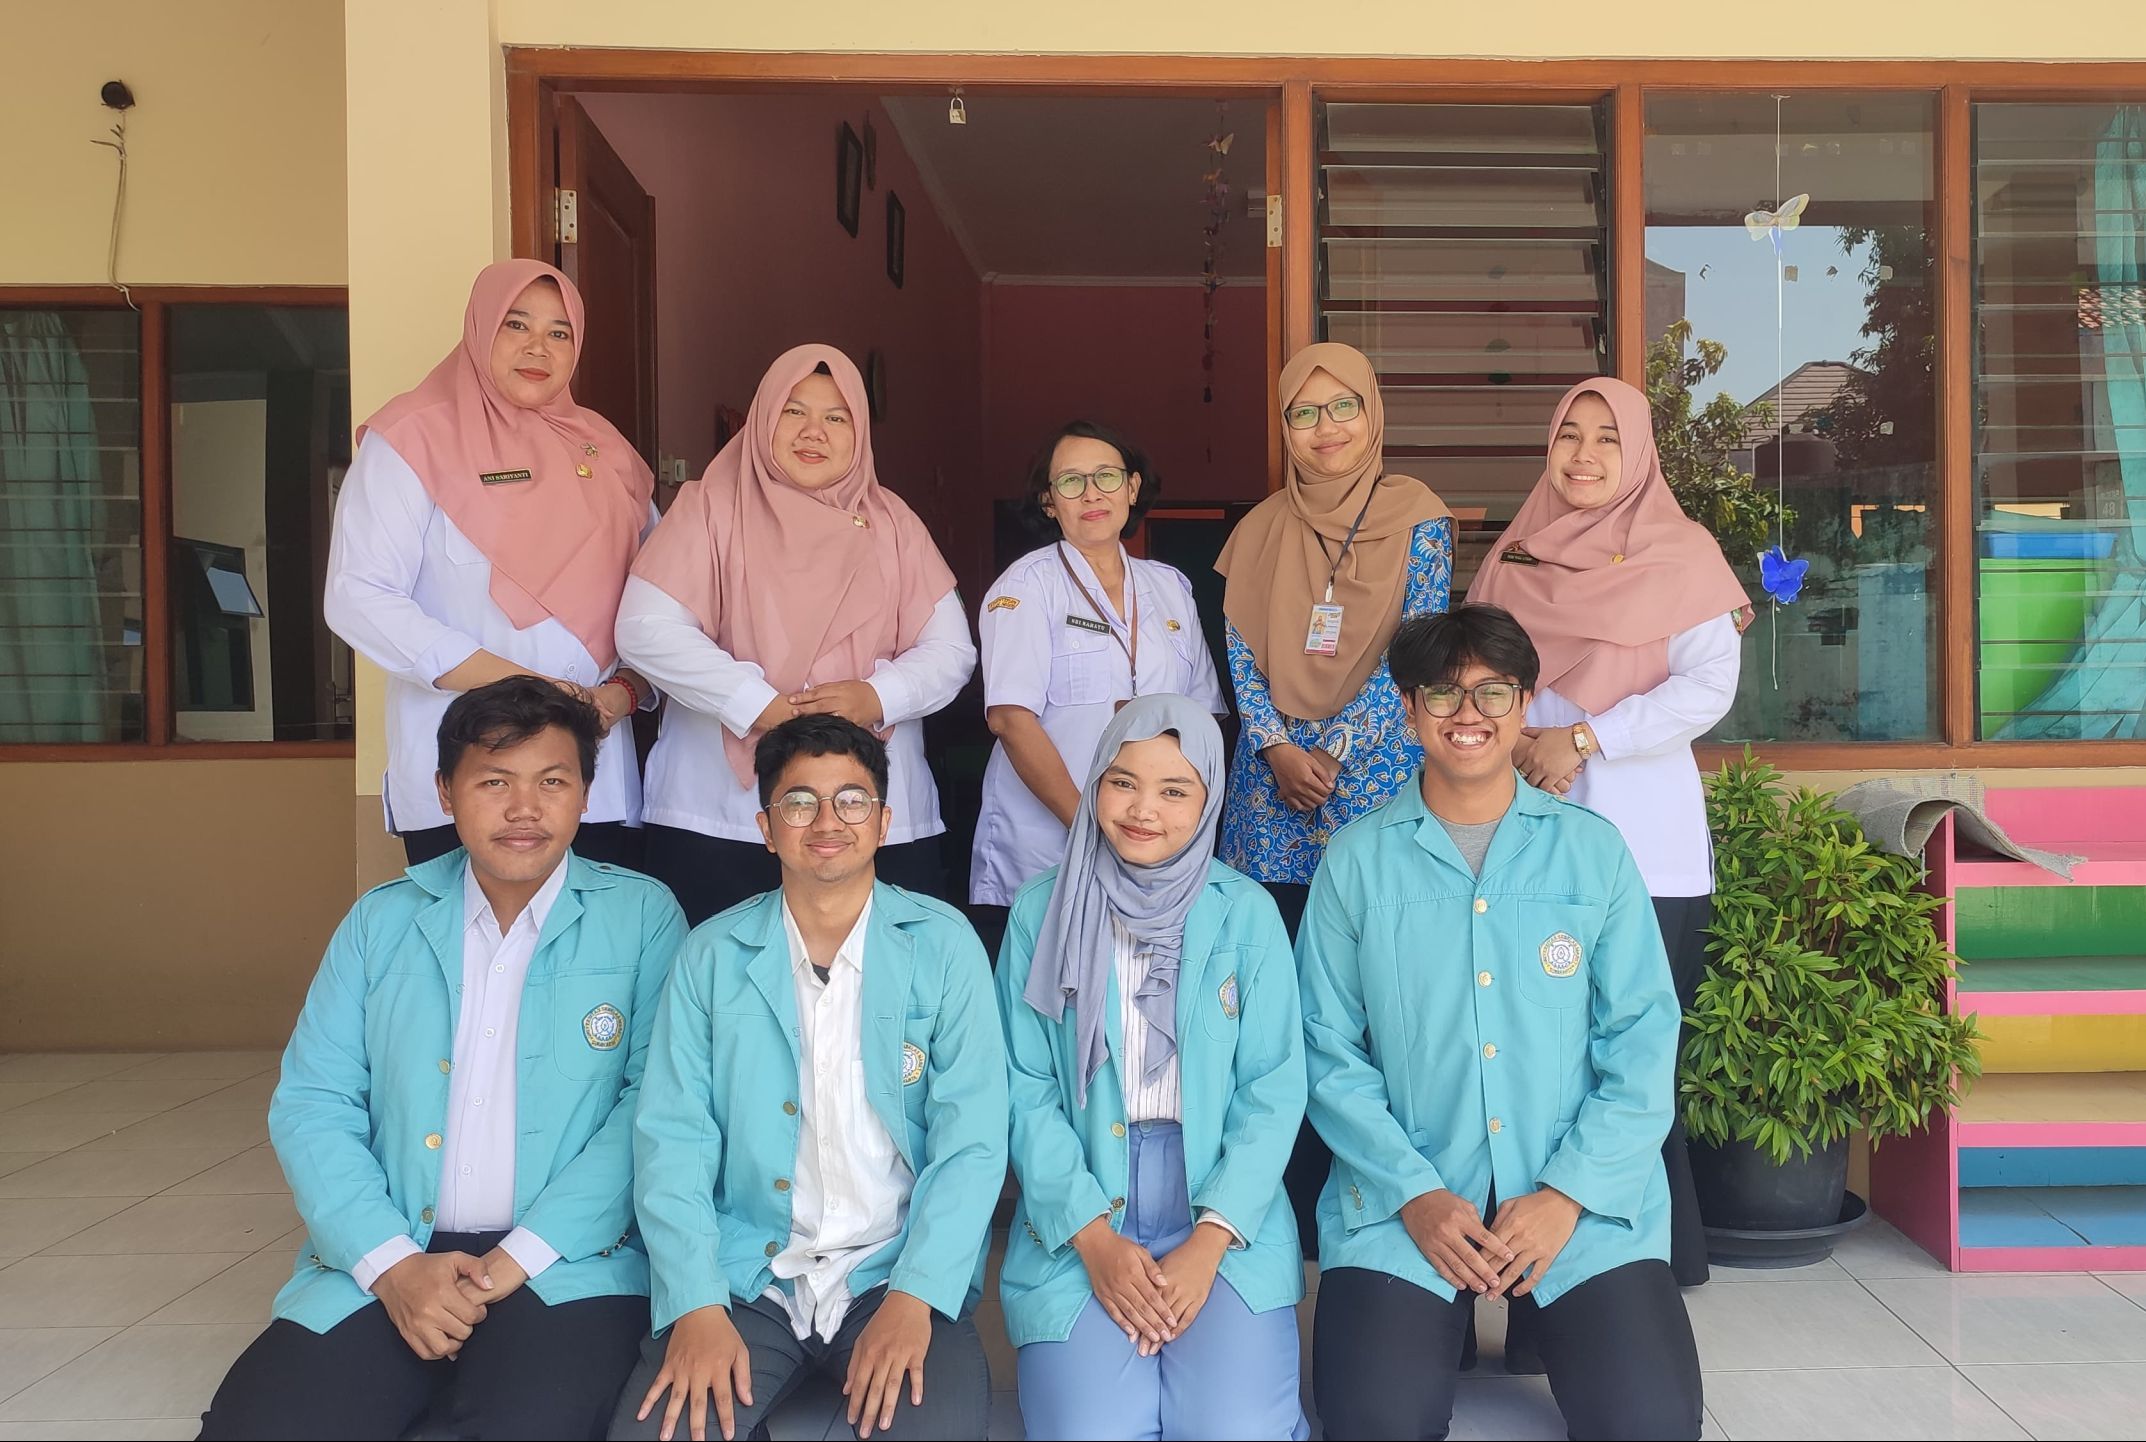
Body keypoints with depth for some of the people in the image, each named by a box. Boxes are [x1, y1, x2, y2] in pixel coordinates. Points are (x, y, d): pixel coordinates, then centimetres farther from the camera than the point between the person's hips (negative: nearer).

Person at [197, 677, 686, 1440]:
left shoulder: (642, 917, 0)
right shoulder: (381, 921, 9)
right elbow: (311, 1107, 4)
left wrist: (522, 1257, -14)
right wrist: (392, 1263, -10)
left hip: (566, 1263, -3)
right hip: (383, 1262, 4)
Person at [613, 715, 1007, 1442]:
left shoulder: (943, 945, -1)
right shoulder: (712, 954, 3)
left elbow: (973, 1138, -5)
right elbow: (671, 1138, -1)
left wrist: (915, 1296, -17)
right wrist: (697, 1304, -14)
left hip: (897, 1271, -1)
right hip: (745, 1273, 2)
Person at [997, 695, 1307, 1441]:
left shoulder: (1247, 913, 0)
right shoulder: (1041, 910, 0)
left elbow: (1273, 1092, -2)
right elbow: (1025, 1090, -1)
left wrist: (1209, 1241, -12)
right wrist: (1093, 1237, -11)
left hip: (1225, 1219, 0)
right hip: (1080, 1222, 0)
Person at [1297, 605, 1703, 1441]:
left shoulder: (1594, 851, 3)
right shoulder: (1357, 860, 2)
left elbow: (1642, 1041, 1)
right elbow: (1328, 1049, 0)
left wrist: (1568, 1193, -10)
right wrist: (1413, 1193, -11)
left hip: (1584, 1195, 1)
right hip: (1406, 1196, 0)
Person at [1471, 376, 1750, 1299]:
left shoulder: (1681, 555, 3)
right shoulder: (1514, 559, 15)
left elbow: (1709, 685, -7)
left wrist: (1585, 737, -14)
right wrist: (1515, 742, -9)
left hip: (1640, 836, -3)